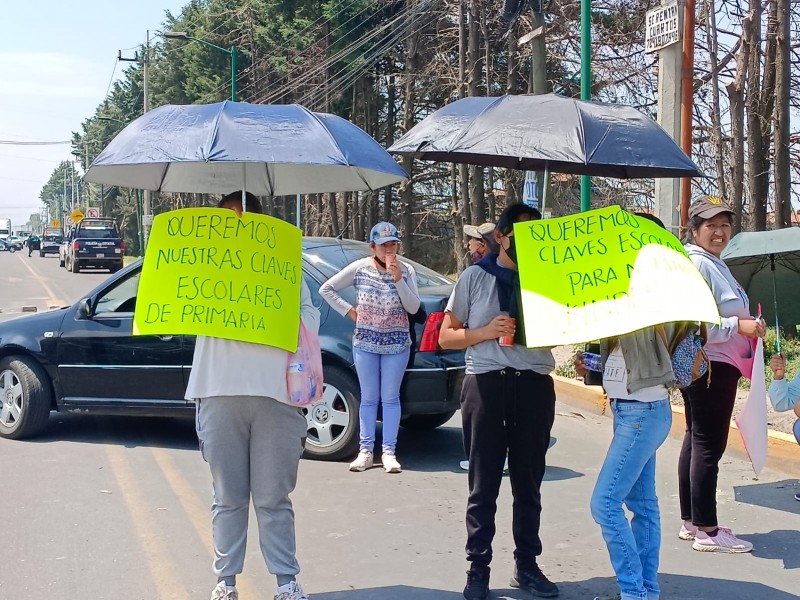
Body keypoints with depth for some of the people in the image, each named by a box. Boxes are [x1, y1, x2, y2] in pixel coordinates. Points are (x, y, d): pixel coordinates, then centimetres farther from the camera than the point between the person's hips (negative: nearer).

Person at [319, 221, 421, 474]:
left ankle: (389, 452, 7)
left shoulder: (406, 270, -3)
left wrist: (398, 279, -19)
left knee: (390, 398, 3)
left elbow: (413, 308, -9)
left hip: (397, 343, 0)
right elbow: (326, 289, 3)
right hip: (365, 342, 0)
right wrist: (348, 310, -4)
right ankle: (365, 451, 11)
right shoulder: (359, 268, -4)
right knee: (369, 398, 6)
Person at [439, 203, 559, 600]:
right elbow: (446, 336, 3)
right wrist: (485, 331, -13)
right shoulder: (475, 277, 3)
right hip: (486, 383, -2)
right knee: (483, 484, 4)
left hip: (534, 384, 2)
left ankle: (527, 566, 23)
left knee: (529, 482, 12)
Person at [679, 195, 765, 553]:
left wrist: (746, 327, 16)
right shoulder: (697, 265, -16)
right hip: (709, 366, -11)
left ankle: (691, 522, 23)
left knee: (696, 440, 14)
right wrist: (739, 326, -24)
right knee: (709, 445, -6)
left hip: (713, 365, 11)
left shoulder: (713, 264, 17)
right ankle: (707, 531, 0)